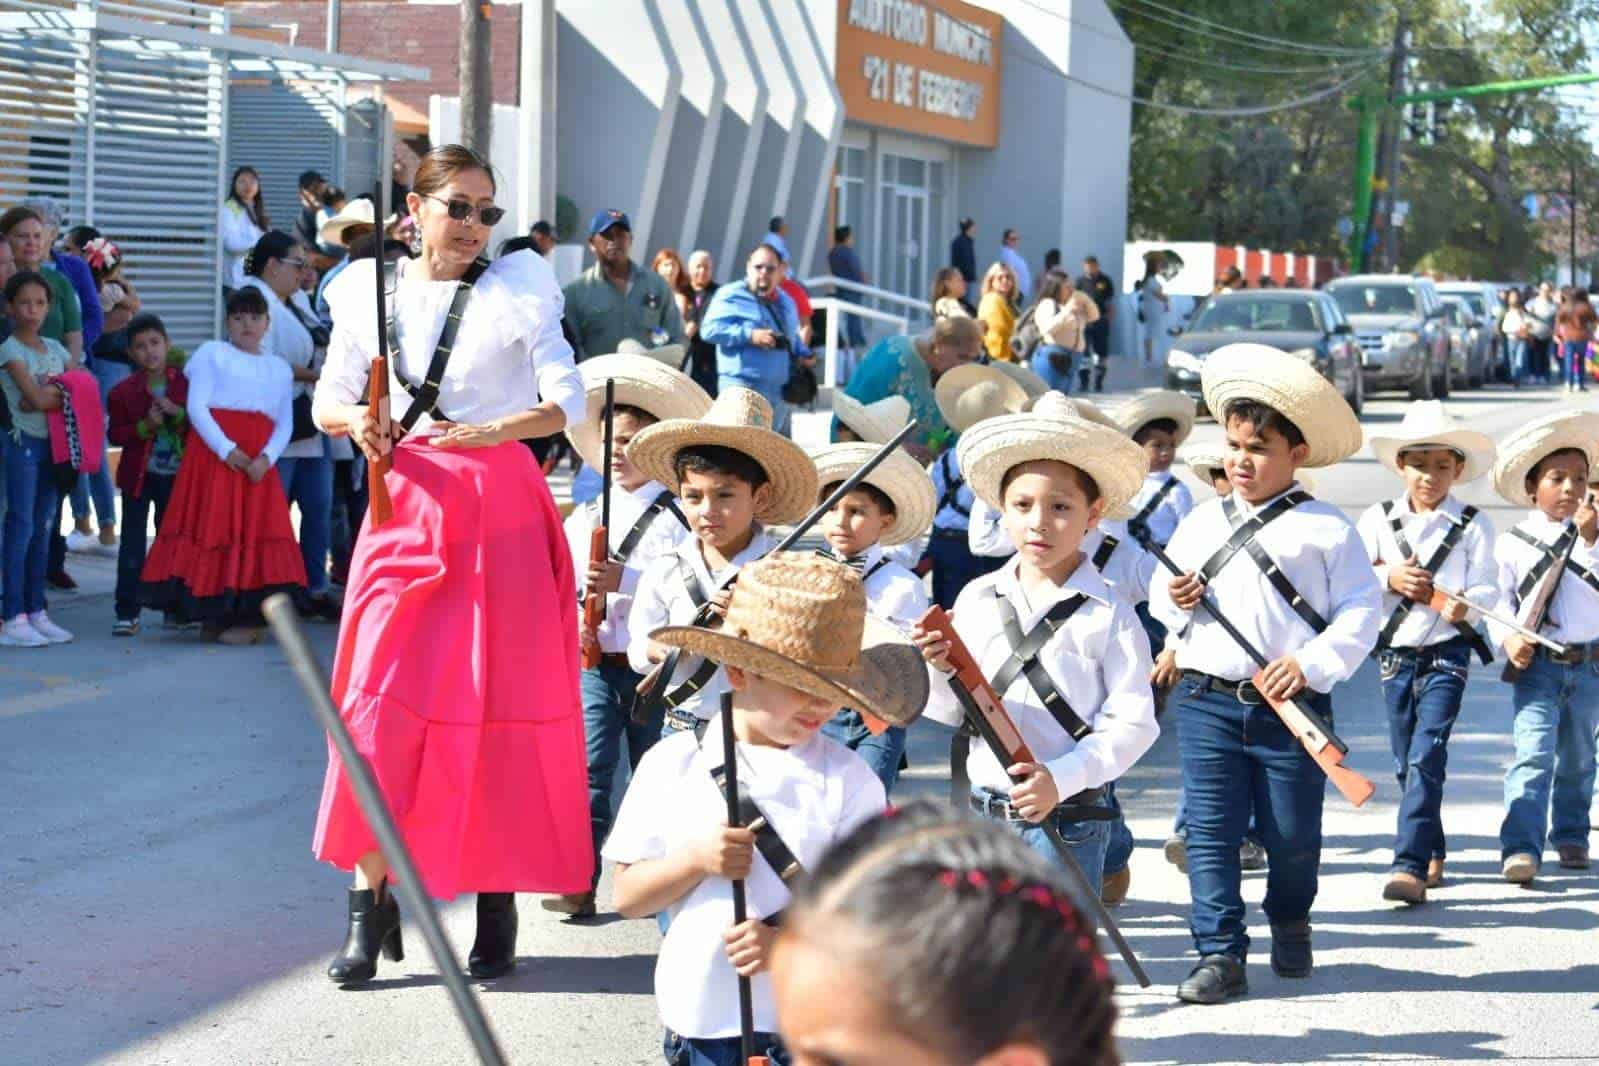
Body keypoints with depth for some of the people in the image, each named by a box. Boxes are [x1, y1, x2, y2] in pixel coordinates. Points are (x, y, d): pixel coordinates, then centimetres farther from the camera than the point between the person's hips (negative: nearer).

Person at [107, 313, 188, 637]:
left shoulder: (185, 383, -1)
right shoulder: (123, 391, -4)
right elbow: (115, 434, -4)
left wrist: (179, 415, -18)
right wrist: (145, 426, -19)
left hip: (176, 474, 1)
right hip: (139, 476, -1)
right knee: (132, 545, -1)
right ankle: (127, 612, 1)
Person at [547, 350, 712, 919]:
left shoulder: (679, 518, -3)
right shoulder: (583, 519, 12)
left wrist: (627, 581, -23)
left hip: (655, 664, -3)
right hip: (594, 661, 3)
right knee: (588, 769, -9)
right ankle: (578, 881, -10)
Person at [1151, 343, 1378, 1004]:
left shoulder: (1326, 528, 0)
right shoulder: (1201, 522, 12)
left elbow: (1360, 612, -4)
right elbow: (1160, 597, 19)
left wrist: (1312, 664, -16)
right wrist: (1174, 600, -4)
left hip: (1292, 703, -2)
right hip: (1207, 699, 2)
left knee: (1293, 834, 7)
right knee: (1210, 829, -4)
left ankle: (1290, 924, 35)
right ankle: (1221, 954, 1)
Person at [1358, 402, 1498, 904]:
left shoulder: (1473, 525, -2)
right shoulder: (1377, 519, 5)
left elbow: (1487, 588, -7)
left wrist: (1466, 604, -28)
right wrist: (1388, 577, -16)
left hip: (1446, 653, -4)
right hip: (1394, 652, 4)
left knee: (1426, 757, -15)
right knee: (1406, 762, 11)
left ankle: (1410, 866, -20)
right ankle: (1433, 853, 28)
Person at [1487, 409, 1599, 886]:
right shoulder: (1513, 542, -1)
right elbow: (1497, 601, 2)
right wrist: (1509, 638, -15)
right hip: (1537, 664, -3)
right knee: (1533, 753, -16)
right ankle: (1521, 847, -20)